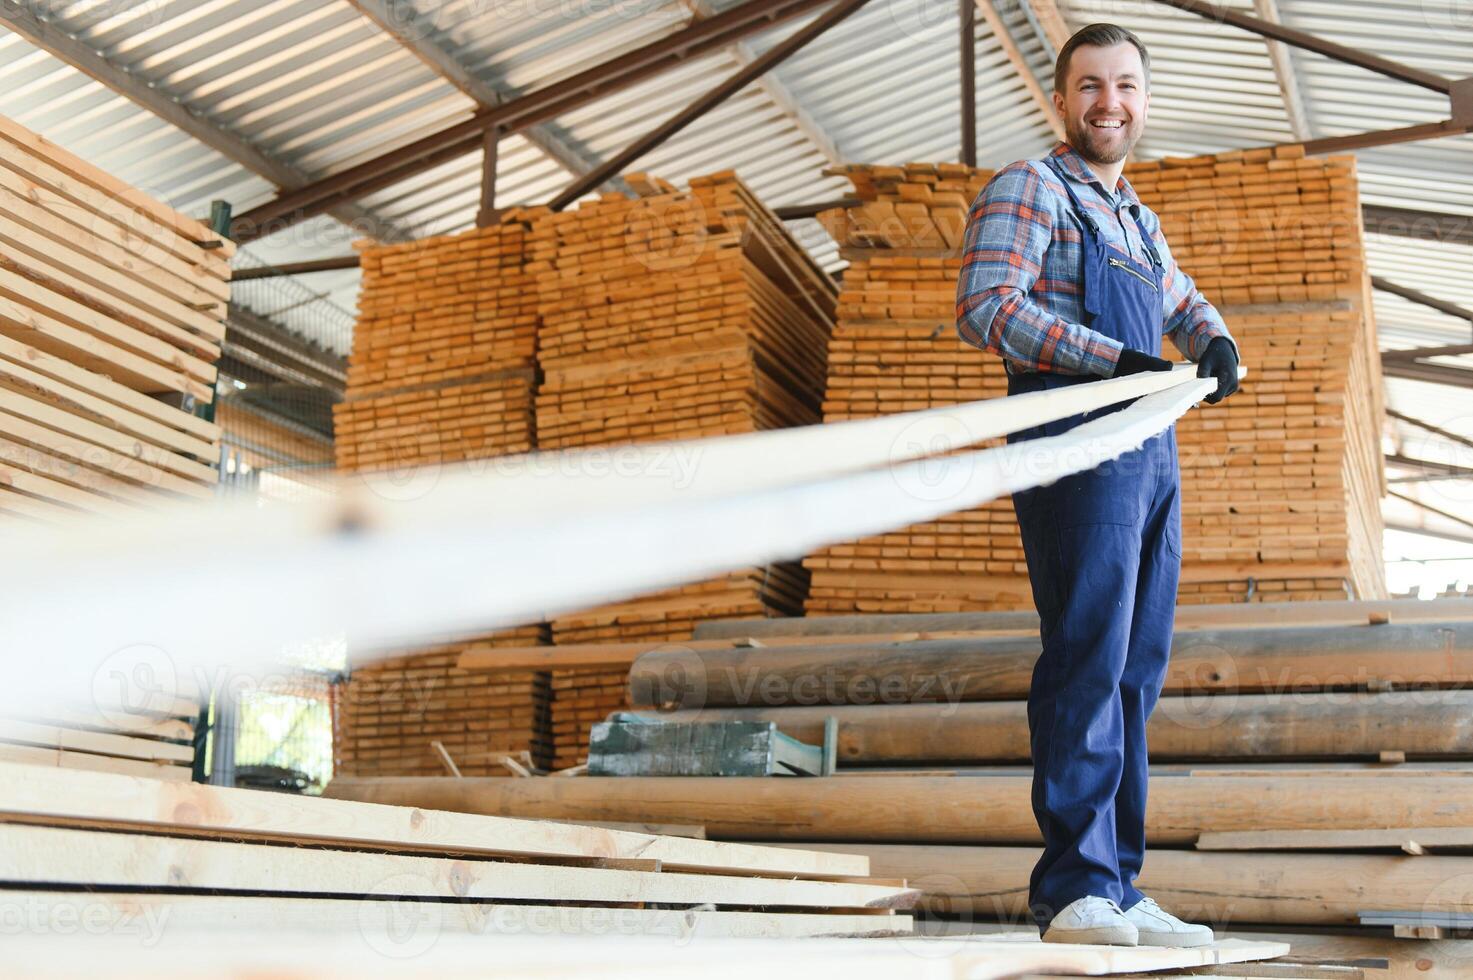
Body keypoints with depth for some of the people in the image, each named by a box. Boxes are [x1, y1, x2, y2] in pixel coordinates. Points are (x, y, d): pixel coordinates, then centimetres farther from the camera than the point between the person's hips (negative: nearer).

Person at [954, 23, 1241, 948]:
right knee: (1089, 662, -13)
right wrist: (1114, 359, -21)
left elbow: (1181, 300, 38)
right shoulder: (1030, 189, 1)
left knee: (1137, 671, 7)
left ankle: (1117, 887, 13)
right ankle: (1075, 889, -9)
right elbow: (984, 306, -13)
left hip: (1152, 451, 8)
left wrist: (1215, 340, 13)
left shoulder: (1137, 215, 25)